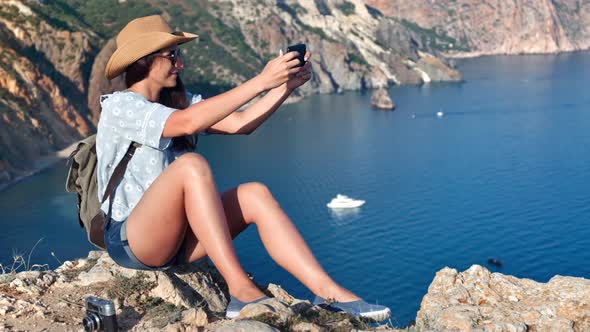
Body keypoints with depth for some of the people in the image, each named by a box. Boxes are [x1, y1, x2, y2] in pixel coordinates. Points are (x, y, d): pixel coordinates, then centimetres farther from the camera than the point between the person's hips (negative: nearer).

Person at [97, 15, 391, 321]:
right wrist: (261, 81, -30)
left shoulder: (177, 100, 11)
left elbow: (240, 123, 0)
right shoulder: (118, 106, -12)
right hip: (129, 242, -7)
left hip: (176, 238, 7)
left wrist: (287, 84, -12)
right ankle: (240, 290, -31)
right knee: (191, 165, -31)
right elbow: (187, 123, -29)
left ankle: (328, 291, -21)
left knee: (254, 195, -16)